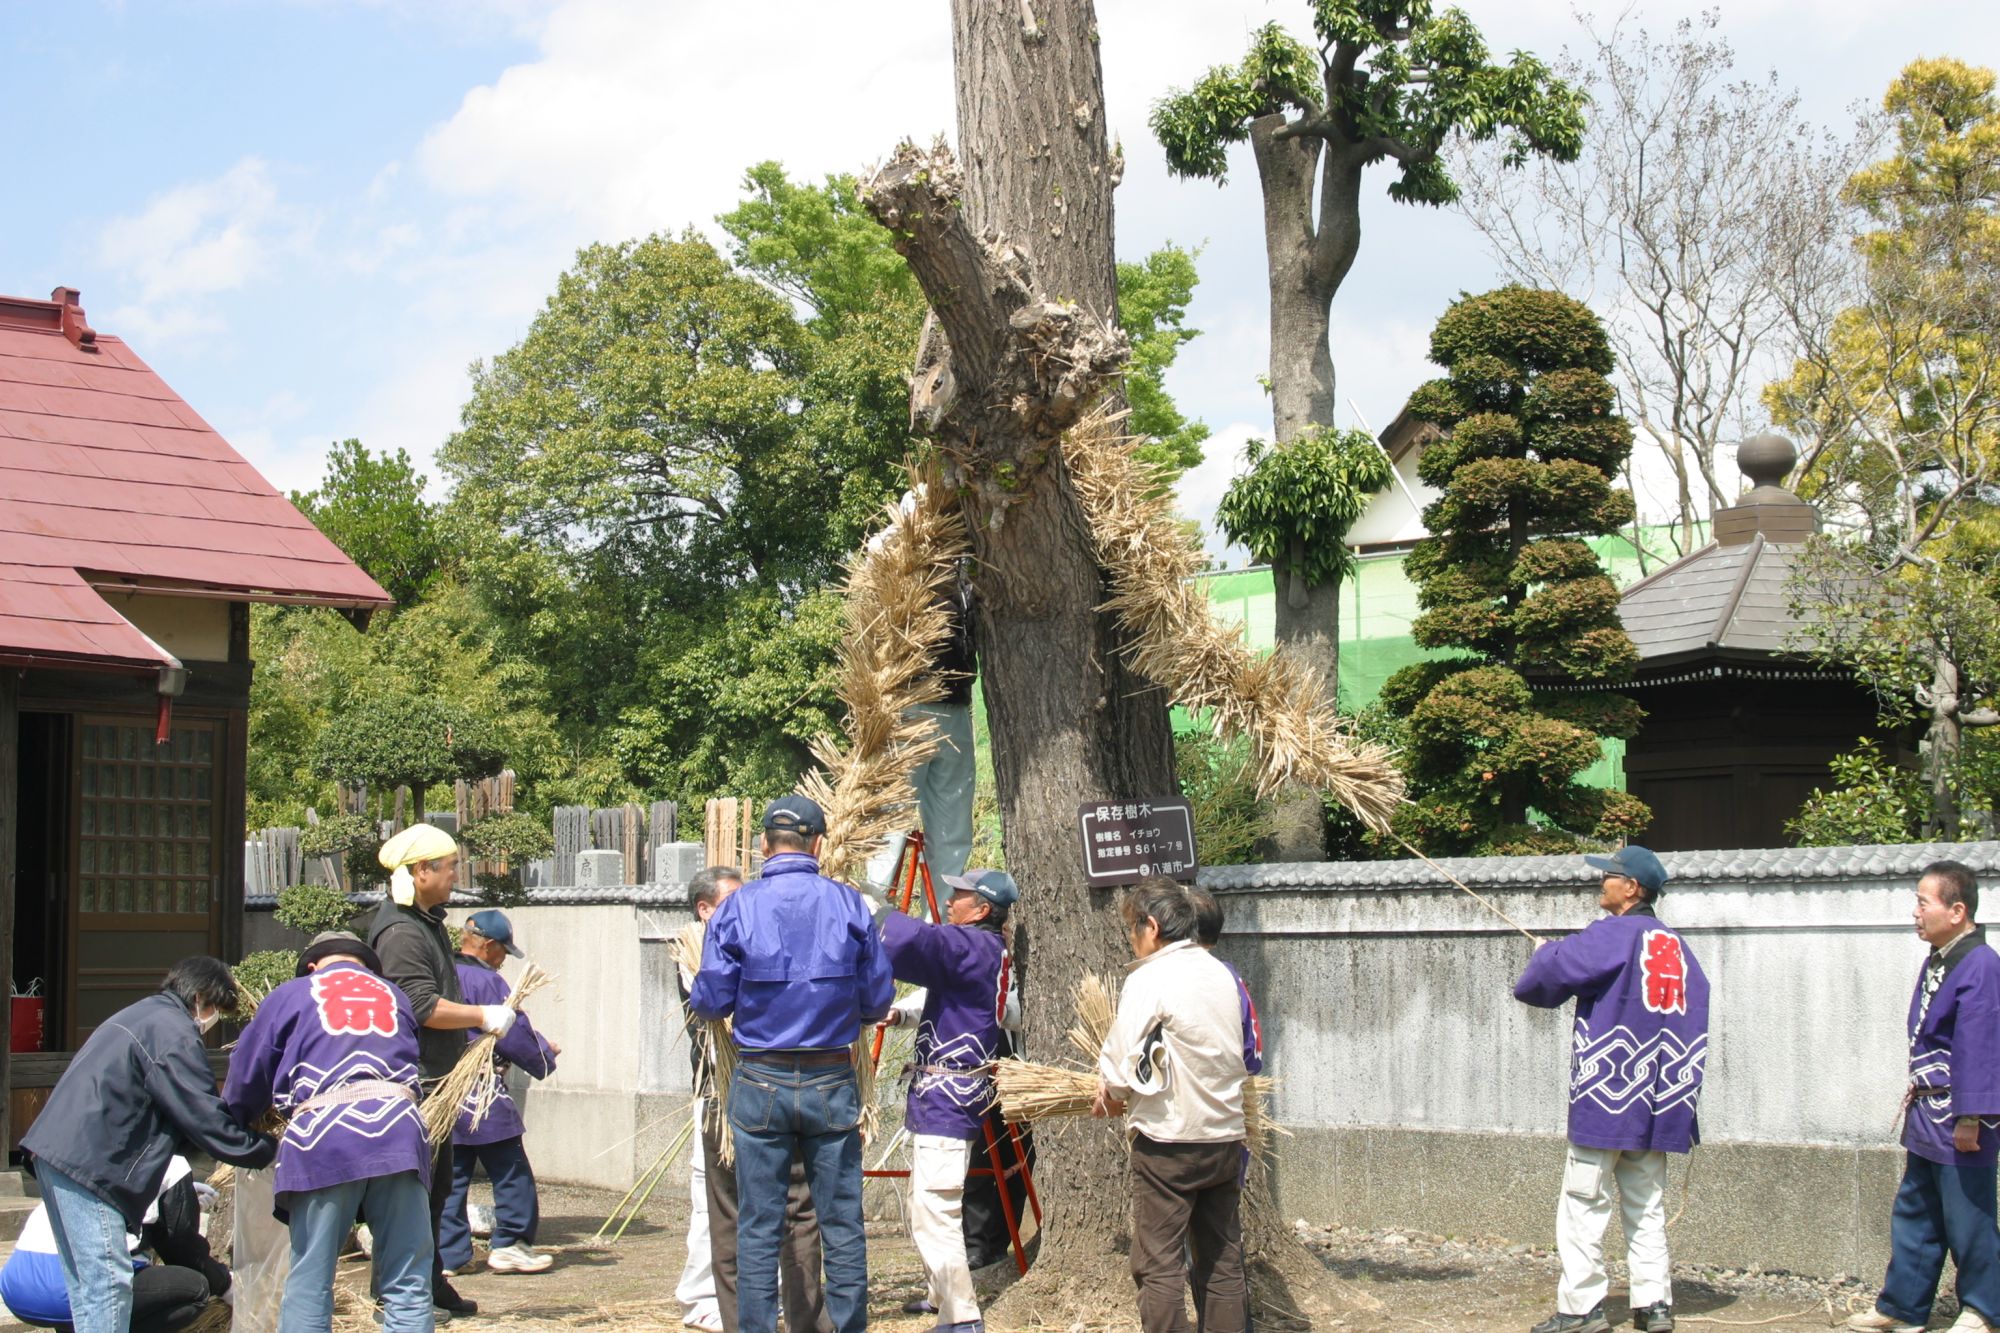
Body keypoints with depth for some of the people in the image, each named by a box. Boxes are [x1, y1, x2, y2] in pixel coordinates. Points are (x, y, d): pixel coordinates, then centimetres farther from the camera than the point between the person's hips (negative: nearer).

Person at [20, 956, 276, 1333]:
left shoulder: (139, 1016, 24)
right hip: (87, 1162, -11)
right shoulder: (174, 1033, -9)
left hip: (55, 1152, 11)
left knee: (88, 1285, 14)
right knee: (108, 1282, -11)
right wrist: (267, 1151, -2)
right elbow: (203, 1117, -11)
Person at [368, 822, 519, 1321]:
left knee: (436, 1185, 17)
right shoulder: (401, 933, -18)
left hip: (437, 1078, 11)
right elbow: (424, 1007, -25)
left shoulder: (427, 922, 16)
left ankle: (430, 1285, 26)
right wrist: (485, 1016, -17)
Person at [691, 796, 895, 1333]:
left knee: (758, 1227, 6)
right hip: (832, 1085, 1)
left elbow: (711, 1001, -3)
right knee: (843, 1224, 8)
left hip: (760, 1085, 0)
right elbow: (878, 999, 2)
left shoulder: (735, 909, -4)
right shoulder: (850, 905, -2)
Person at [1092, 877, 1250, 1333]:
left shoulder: (1149, 979, -12)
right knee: (1223, 1265, 10)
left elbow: (1118, 1065, -13)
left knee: (1159, 1267, -2)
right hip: (1226, 1136, 7)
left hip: (1169, 1139, -7)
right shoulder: (1220, 974, 9)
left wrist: (1110, 1098, 10)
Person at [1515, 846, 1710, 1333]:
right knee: (1647, 1207, 12)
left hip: (1605, 1094, -7)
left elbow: (1541, 982, -12)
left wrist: (1545, 951, 9)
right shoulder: (1677, 945, 11)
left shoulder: (1610, 935, -9)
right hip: (1659, 1101, 7)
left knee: (1583, 1206, -2)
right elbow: (1697, 1017, 16)